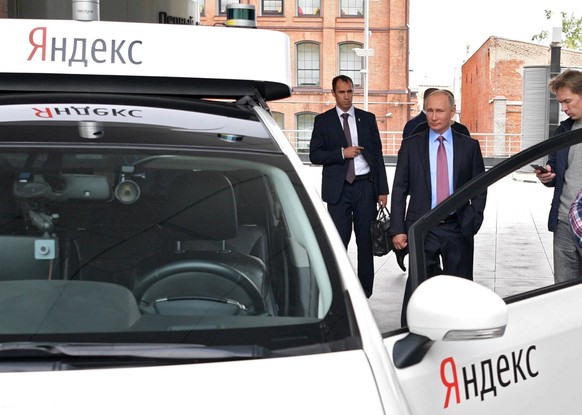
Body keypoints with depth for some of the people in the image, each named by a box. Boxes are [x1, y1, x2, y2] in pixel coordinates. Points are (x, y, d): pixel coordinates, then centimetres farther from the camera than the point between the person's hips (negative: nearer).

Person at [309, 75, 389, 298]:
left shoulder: (367, 119, 9)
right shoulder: (323, 121, 5)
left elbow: (377, 154, 8)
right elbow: (314, 154, 0)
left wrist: (382, 190, 2)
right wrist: (342, 153, -14)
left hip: (365, 185, 2)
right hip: (338, 188, -1)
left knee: (366, 240, 4)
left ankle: (365, 291, 13)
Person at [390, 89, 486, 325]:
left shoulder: (469, 146, 6)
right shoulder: (411, 146, 4)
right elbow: (399, 189, 3)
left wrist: (474, 218, -6)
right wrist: (397, 229, -5)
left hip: (458, 229, 1)